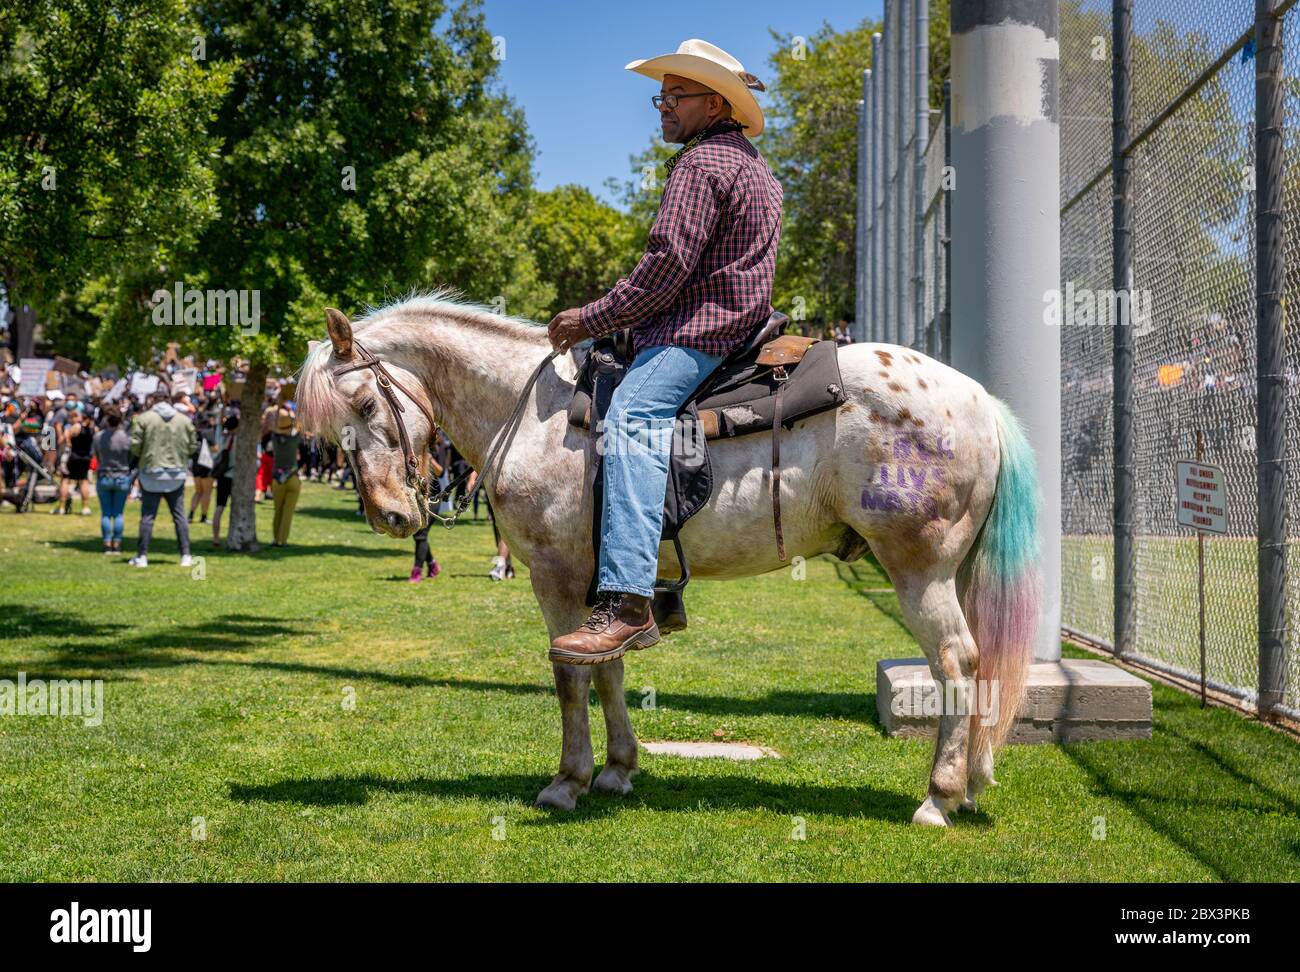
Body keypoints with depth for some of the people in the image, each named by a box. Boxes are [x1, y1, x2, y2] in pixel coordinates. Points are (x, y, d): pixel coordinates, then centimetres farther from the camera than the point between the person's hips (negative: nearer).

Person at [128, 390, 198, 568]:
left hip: (151, 473, -2)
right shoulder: (184, 420, 3)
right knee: (179, 515, 8)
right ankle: (185, 556, 6)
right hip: (176, 475, 2)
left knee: (147, 516, 3)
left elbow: (135, 446, -8)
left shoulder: (143, 419, -5)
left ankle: (142, 556, 3)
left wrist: (139, 459, 12)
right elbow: (193, 447, 4)